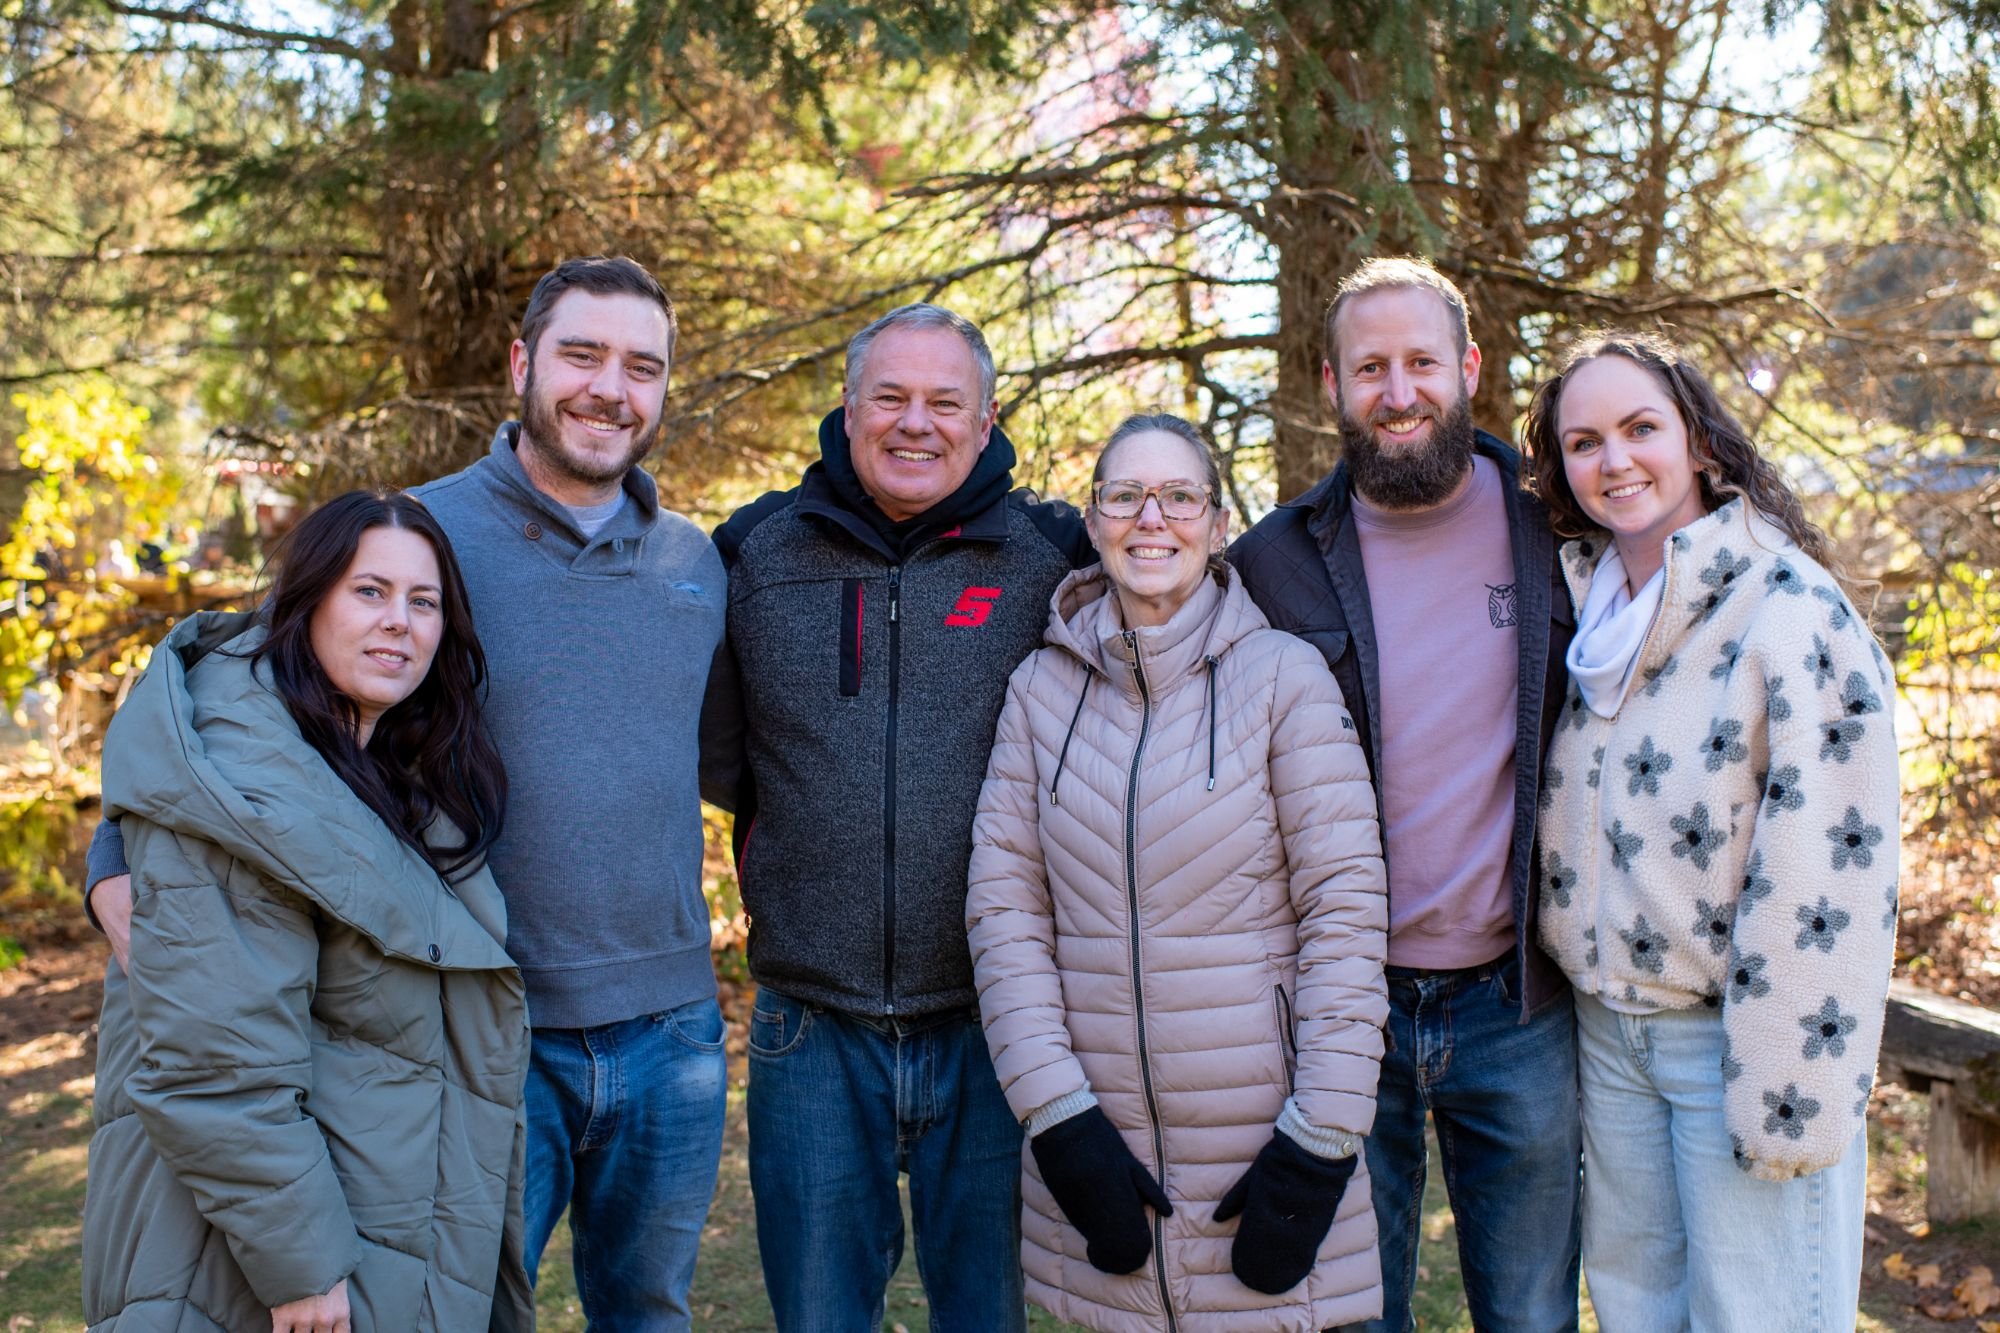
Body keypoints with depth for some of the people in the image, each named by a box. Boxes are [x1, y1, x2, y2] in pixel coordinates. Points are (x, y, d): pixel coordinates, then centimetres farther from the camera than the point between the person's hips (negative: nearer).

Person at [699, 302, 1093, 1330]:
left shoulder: (1049, 559, -1)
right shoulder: (758, 553, 4)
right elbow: (716, 756, 13)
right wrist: (814, 823, 5)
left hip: (991, 1026, -1)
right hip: (814, 1032, 1)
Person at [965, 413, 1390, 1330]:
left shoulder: (1284, 677, -5)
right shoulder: (1043, 687, 4)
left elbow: (1345, 908, -8)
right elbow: (1002, 904, 0)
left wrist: (1319, 1142, -12)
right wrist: (1059, 1116, -8)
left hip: (1263, 1132, -2)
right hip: (1098, 1148, 2)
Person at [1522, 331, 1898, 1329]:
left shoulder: (1792, 613, -14)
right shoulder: (1585, 611, 7)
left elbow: (1829, 873, -18)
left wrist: (1790, 1100, -19)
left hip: (1736, 1036, -6)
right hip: (1607, 1031, 6)